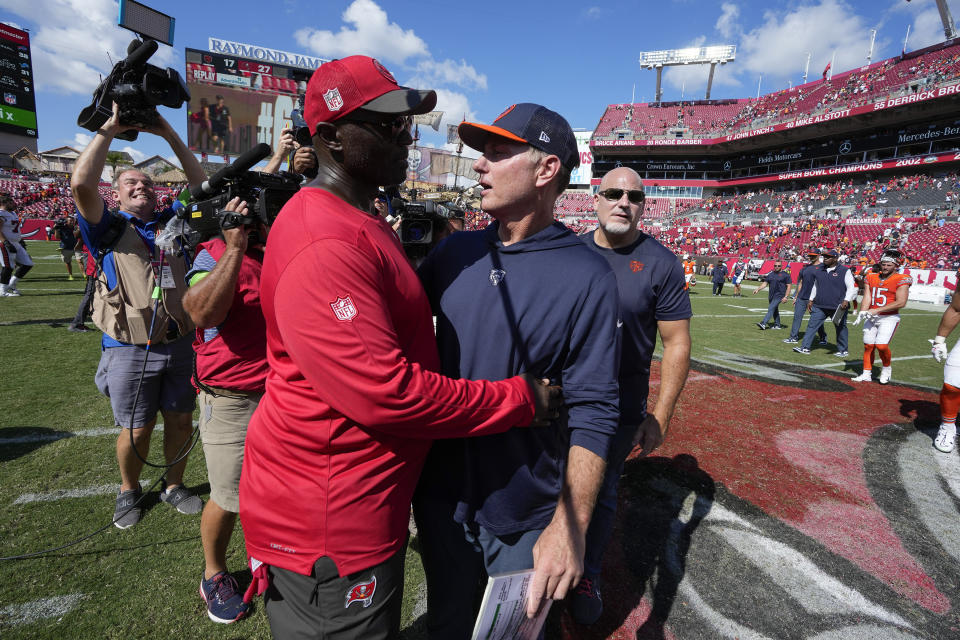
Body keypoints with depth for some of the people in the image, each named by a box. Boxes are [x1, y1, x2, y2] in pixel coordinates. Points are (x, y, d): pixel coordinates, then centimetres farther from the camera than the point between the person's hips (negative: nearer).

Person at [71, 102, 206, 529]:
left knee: (180, 421, 11)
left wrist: (167, 133, 2)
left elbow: (201, 184, 7)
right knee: (137, 430, 6)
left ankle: (174, 486, 32)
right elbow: (82, 184, -14)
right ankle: (129, 490, 33)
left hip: (180, 344, 3)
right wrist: (110, 128, -7)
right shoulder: (109, 229, 2)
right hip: (131, 350, -3)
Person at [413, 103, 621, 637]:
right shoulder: (455, 251, -2)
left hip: (526, 515, -3)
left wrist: (570, 526, -21)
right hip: (441, 494, 4)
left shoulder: (588, 276, -16)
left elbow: (593, 411, -17)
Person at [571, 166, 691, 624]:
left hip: (620, 410, -3)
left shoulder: (660, 263, -9)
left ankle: (587, 575, 36)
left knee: (600, 494, 12)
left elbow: (677, 343, -8)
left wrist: (661, 416, -12)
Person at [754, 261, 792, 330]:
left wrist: (785, 296, -13)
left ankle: (763, 323, -27)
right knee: (774, 310, 14)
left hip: (779, 295, -7)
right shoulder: (771, 274, 14)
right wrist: (758, 289, -1)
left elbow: (789, 286, -4)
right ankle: (777, 325, 25)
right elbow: (765, 283, 14)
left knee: (771, 308, -18)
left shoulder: (785, 275, -2)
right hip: (771, 295, 7)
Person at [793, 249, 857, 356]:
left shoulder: (844, 271, -4)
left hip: (838, 307, -4)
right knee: (812, 325, -2)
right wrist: (811, 300, 17)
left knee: (841, 328, 8)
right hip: (819, 306, 4)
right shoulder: (819, 270, 11)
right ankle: (805, 347, -1)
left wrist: (846, 300, -19)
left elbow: (852, 287, -7)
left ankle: (842, 350, 21)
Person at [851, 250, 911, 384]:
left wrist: (877, 310, -18)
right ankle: (866, 374, 18)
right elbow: (867, 297, 4)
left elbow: (901, 303, -15)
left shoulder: (901, 280, -9)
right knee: (868, 346, 7)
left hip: (889, 318, -5)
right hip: (872, 317, 5)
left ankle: (886, 368, 12)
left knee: (881, 345, -16)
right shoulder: (872, 277, 7)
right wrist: (862, 312, -13)